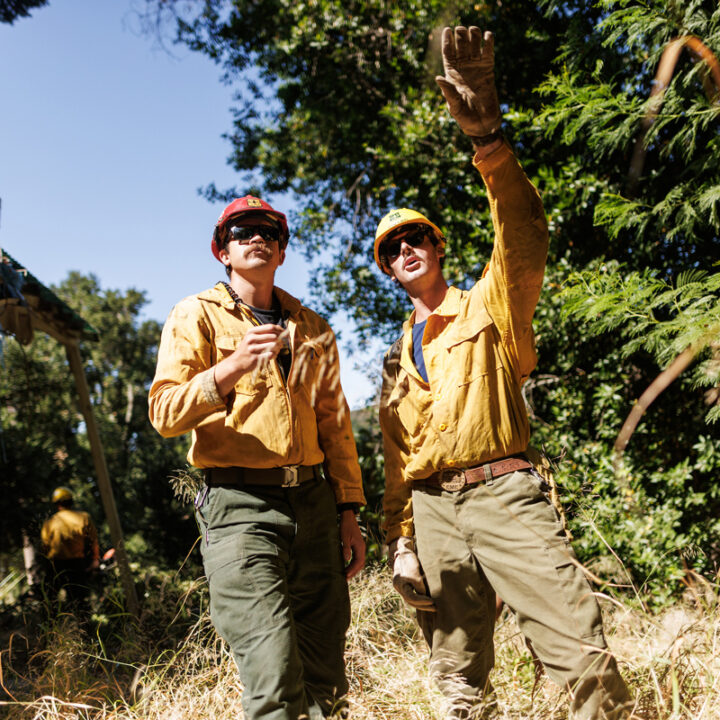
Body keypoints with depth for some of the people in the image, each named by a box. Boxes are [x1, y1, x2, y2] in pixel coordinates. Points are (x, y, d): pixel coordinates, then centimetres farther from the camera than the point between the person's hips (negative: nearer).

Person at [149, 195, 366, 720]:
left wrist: (348, 513, 11)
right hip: (239, 505, -4)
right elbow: (165, 414, -6)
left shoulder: (313, 329, 18)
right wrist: (230, 369, -23)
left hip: (314, 500, 5)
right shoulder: (197, 316, 5)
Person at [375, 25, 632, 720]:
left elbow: (524, 235, -13)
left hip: (503, 493, -4)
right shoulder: (397, 358, 20)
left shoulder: (490, 306, 7)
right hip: (433, 511, 5)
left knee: (584, 654, -13)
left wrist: (486, 139, -28)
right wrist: (400, 543, 7)